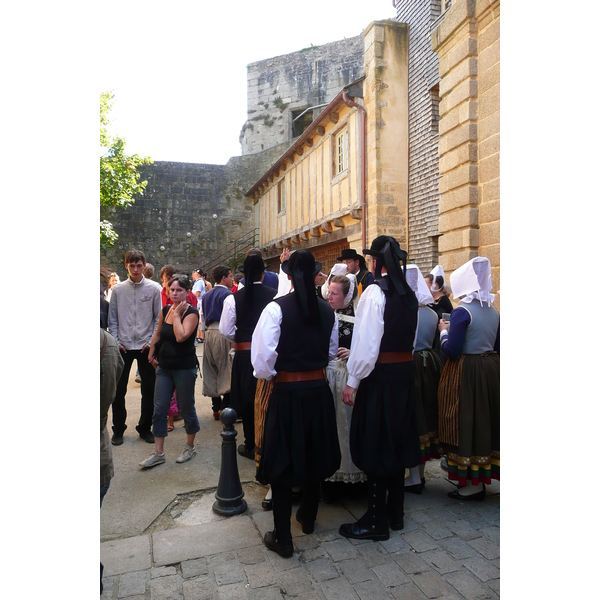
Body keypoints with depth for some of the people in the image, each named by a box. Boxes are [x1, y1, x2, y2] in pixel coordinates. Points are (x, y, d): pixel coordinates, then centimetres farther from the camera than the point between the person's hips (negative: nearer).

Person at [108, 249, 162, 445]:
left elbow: (158, 318, 0)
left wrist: (151, 341, -6)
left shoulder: (153, 289, -3)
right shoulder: (118, 289, 0)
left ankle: (145, 428, 25)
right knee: (118, 390, 6)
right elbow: (112, 318, 4)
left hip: (145, 346, 0)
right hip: (123, 346, 1)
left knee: (149, 389, 8)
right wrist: (116, 341, -3)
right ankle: (118, 429, 24)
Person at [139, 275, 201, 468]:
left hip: (184, 368, -6)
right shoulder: (165, 310, 5)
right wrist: (151, 354, 17)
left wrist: (177, 314, -19)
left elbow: (181, 337, -27)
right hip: (164, 366, 6)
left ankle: (190, 447, 27)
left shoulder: (191, 313, -13)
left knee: (186, 408, 8)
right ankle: (158, 453, 16)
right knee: (159, 409, 6)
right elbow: (158, 333, 20)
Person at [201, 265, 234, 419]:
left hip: (209, 333, 8)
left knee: (212, 371, 11)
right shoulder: (227, 294, -9)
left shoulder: (206, 296, 14)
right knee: (227, 371, -2)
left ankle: (216, 408, 17)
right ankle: (225, 408, -1)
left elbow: (202, 317, 18)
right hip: (223, 333, -7)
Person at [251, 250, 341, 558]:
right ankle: (308, 517, 42)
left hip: (286, 393, -4)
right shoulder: (327, 310, -1)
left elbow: (263, 356, -19)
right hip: (318, 390, 5)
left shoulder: (277, 308, -15)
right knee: (314, 455, 21)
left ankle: (283, 538, 19)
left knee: (283, 461, 8)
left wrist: (268, 374, 1)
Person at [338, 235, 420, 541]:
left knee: (374, 445, 3)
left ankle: (376, 521, 16)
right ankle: (395, 512, 32)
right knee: (397, 441, 17)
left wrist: (352, 381, -10)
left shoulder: (375, 292, -16)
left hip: (380, 378, -8)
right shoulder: (410, 294, 8)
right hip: (405, 374, 8)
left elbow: (367, 343, -18)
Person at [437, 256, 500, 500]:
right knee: (484, 422, 17)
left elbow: (452, 350, -19)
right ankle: (482, 476, 30)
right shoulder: (493, 311, 6)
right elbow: (497, 346, 13)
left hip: (465, 373, -8)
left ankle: (471, 484, 12)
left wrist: (444, 332, -3)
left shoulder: (462, 312, -17)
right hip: (491, 371, 8)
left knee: (465, 423, 3)